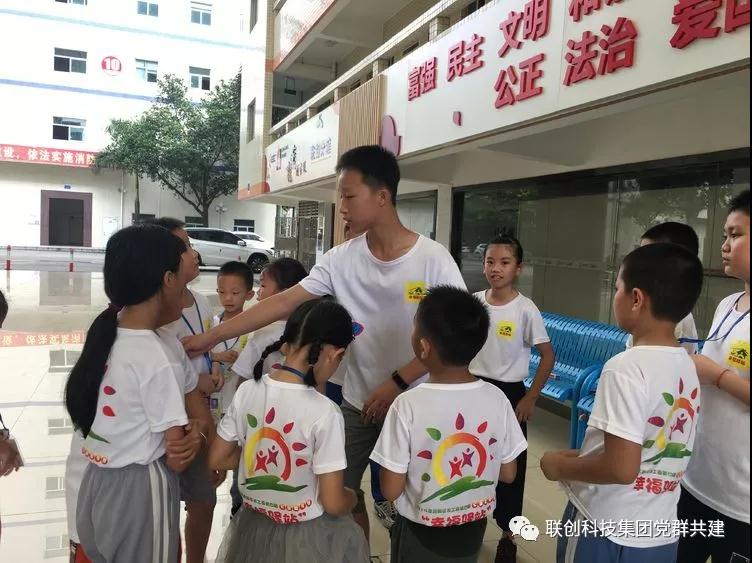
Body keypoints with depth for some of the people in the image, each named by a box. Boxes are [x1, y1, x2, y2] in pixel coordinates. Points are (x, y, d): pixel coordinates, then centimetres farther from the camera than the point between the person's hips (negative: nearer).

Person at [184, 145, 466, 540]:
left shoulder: (433, 259, -15)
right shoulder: (341, 259, -7)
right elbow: (283, 303, -8)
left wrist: (398, 382, -18)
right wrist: (212, 336, -12)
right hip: (358, 402, 3)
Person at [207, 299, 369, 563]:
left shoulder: (247, 390, -12)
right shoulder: (324, 412, -26)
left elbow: (217, 460, 1)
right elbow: (333, 503, -20)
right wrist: (353, 497, 1)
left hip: (253, 526, 4)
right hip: (307, 536, -4)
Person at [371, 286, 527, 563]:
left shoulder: (408, 406, -26)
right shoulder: (497, 398, -15)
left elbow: (391, 490, -18)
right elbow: (508, 474, -4)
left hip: (420, 536, -3)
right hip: (473, 532, 3)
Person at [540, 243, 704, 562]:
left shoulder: (626, 367, -24)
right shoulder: (687, 365, 1)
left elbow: (621, 468, -26)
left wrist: (561, 466, -10)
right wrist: (583, 455, 12)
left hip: (607, 532, -7)